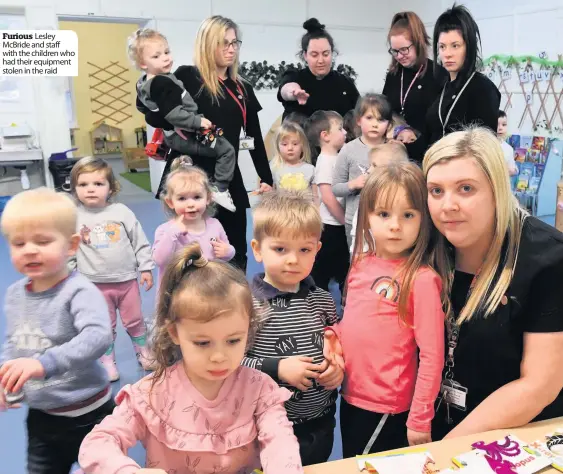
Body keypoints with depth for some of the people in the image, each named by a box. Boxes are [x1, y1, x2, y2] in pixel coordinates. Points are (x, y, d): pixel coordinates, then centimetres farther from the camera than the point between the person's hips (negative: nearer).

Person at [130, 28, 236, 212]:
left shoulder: (142, 83, 7)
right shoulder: (163, 83, -25)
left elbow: (141, 106, 24)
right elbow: (174, 114, -32)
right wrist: (197, 121, -27)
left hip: (172, 136, 10)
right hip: (188, 136, -10)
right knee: (227, 150, -7)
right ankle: (220, 190, -5)